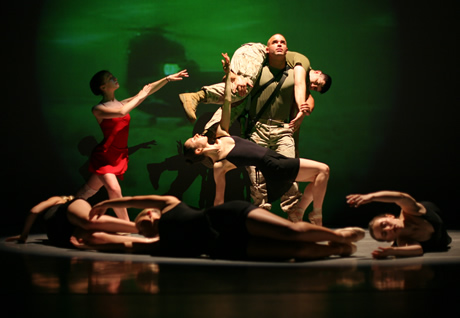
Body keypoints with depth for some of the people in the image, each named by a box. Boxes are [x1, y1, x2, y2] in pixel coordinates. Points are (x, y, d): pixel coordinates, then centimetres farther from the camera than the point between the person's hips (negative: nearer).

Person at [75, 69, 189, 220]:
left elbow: (148, 89, 9)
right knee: (114, 189, -20)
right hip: (103, 155, -5)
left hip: (119, 157, 5)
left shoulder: (122, 104, 9)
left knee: (90, 189, 12)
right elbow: (121, 112, -26)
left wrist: (168, 78, 5)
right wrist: (141, 96, -18)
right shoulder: (98, 109, -8)